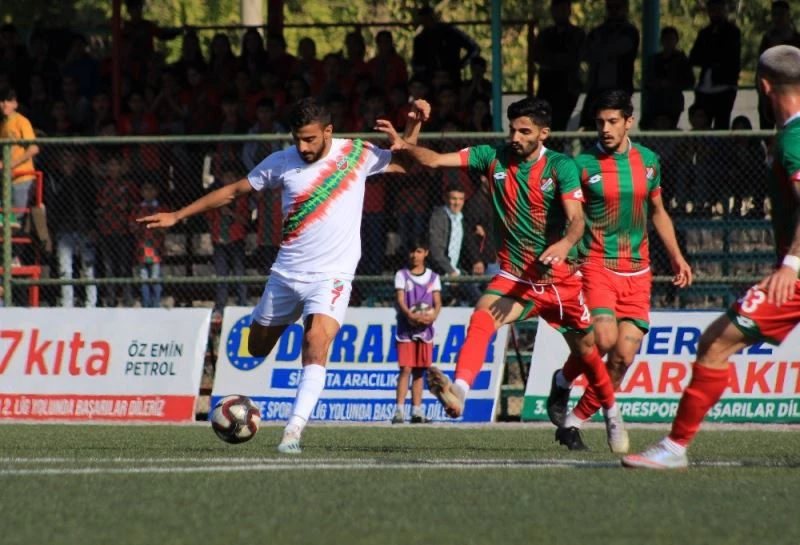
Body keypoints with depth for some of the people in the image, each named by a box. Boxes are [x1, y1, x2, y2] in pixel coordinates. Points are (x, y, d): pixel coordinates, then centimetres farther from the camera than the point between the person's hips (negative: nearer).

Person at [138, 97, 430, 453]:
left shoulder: (357, 154, -3)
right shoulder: (282, 162, 0)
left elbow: (403, 163, 12)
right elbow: (234, 191, 10)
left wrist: (415, 123, -5)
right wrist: (177, 216, 10)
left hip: (331, 276, -3)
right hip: (286, 273, 3)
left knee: (316, 343, -25)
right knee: (257, 349, 11)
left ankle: (294, 430, -28)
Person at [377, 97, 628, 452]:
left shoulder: (561, 167, -10)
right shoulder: (494, 158, -3)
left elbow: (576, 218, -23)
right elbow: (437, 160, -10)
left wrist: (565, 243, -45)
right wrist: (404, 146, -30)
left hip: (560, 277, -1)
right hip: (514, 276, 1)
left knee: (585, 350, 12)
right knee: (482, 318, -29)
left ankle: (611, 412, 39)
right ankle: (459, 390, -49)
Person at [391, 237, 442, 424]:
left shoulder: (433, 277, 9)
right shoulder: (402, 275, 3)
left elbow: (438, 302, 2)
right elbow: (399, 300, -6)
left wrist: (433, 315, -20)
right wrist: (410, 315, -25)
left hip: (425, 329, 3)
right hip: (406, 328, -3)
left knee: (419, 370, 6)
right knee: (406, 369, -10)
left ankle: (417, 410, 9)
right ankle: (399, 410, -13)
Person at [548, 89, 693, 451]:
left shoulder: (648, 161, 9)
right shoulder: (583, 165, -5)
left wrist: (676, 256, 20)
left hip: (637, 272, 4)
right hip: (597, 266, -4)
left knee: (624, 356, -5)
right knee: (605, 337, -25)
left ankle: (574, 422, 8)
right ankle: (563, 381, 6)